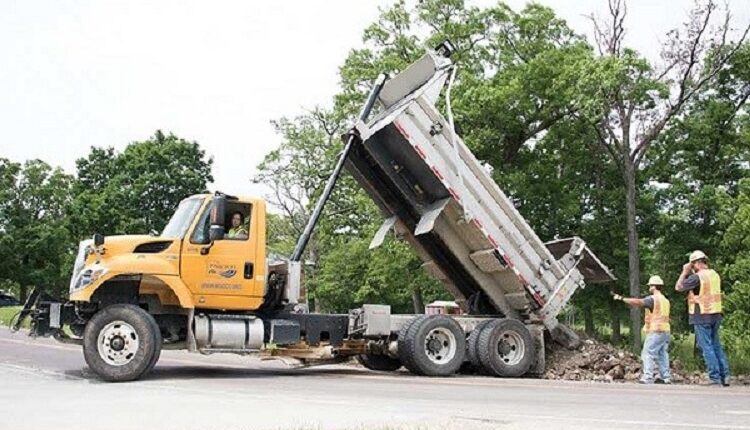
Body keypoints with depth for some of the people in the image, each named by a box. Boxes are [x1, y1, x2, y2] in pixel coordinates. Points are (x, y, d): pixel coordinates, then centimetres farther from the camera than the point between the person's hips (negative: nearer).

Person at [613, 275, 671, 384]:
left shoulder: (653, 298, -10)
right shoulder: (665, 300, 18)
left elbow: (638, 302, -23)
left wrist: (621, 298, -21)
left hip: (655, 331, -9)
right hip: (665, 331, 9)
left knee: (648, 354, -8)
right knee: (662, 355, 12)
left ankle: (647, 378, -14)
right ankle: (666, 377, 11)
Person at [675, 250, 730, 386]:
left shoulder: (697, 277, -15)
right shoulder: (714, 274, 10)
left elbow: (678, 287, -9)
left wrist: (685, 272, -1)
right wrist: (690, 273, 17)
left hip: (702, 316, -8)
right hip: (716, 314, 8)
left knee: (707, 347, -3)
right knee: (716, 345, 14)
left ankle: (715, 378, -4)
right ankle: (725, 376, 14)